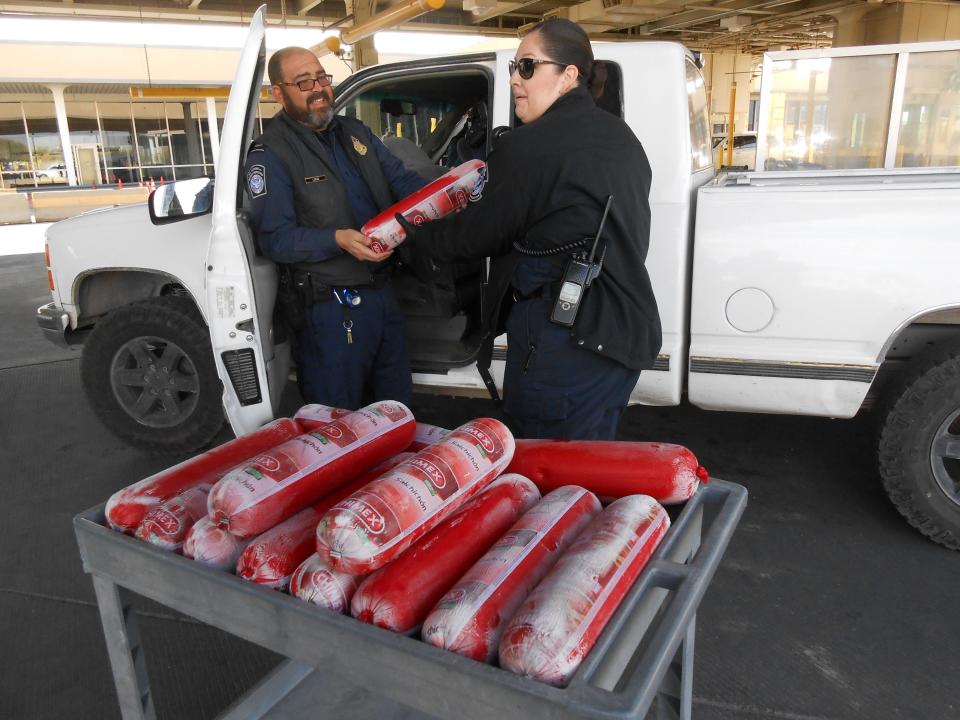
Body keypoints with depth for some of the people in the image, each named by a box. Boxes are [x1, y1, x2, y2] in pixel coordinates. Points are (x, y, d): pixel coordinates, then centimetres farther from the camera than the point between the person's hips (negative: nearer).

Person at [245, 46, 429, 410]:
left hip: (382, 293, 7)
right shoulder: (270, 154, -9)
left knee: (397, 404, 21)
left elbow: (402, 180, 9)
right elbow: (275, 239, -15)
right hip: (330, 308, -6)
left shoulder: (355, 133, 12)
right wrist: (337, 240, -30)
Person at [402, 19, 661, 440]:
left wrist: (413, 233, 10)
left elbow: (477, 233, -7)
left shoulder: (529, 145, -15)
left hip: (566, 340, -9)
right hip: (628, 332, 10)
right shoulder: (620, 136, 14)